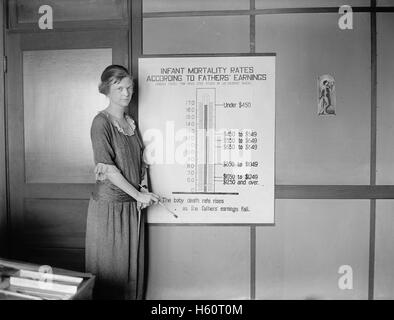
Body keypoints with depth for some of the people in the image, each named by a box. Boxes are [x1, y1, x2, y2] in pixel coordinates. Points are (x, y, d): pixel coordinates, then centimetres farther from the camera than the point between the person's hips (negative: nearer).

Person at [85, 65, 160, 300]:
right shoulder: (102, 122, -10)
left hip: (134, 206, 6)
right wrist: (138, 194, -15)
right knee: (110, 270, 8)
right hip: (110, 205, -6)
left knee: (134, 266, 16)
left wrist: (144, 189, -4)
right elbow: (107, 168, -16)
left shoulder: (131, 122, 11)